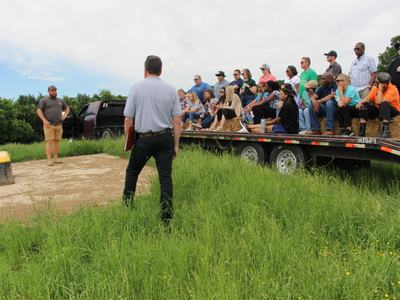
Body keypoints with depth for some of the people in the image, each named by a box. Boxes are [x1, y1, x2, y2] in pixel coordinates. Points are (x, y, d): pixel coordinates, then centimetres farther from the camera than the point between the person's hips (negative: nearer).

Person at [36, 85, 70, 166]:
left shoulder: (60, 100, 14)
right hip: (48, 125, -4)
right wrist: (44, 120, -16)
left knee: (57, 141, 3)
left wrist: (65, 116, 9)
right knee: (49, 142, -9)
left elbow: (67, 108, 27)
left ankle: (55, 158, 10)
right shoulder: (44, 100, 1)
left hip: (58, 125, 4)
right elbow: (38, 111, -4)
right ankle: (49, 160, -11)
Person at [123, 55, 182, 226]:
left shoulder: (136, 88, -2)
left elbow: (128, 119, -2)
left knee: (132, 172, 19)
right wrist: (176, 144, 8)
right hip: (166, 137, 2)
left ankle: (127, 206, 28)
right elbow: (177, 121, 1)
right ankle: (166, 216, 8)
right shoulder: (171, 89, 4)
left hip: (144, 138, -1)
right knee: (165, 177, 4)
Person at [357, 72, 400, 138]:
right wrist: (361, 102, -22)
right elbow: (368, 98, -2)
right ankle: (361, 131, -18)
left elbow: (379, 102, -33)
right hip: (379, 109, 6)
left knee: (384, 104, -36)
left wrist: (380, 89, -29)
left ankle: (386, 130, -39)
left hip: (392, 111, -6)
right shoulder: (376, 87, -4)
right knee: (364, 105, -14)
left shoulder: (392, 89, -22)